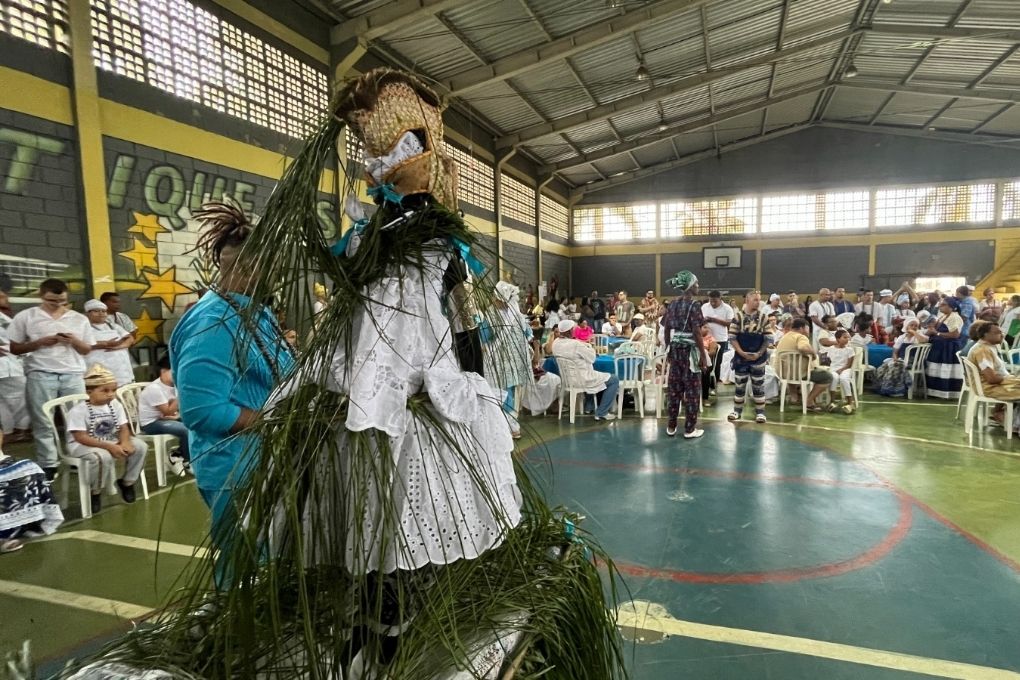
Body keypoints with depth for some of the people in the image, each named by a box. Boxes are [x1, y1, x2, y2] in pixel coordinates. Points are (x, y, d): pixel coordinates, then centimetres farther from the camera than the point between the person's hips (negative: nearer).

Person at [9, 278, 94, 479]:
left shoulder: (80, 319, 11)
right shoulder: (25, 317, 6)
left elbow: (87, 350, 14)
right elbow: (14, 348, 6)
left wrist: (75, 341, -7)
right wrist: (40, 342, -9)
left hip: (73, 374, 1)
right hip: (40, 374, -1)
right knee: (43, 422, 1)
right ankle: (47, 465, 8)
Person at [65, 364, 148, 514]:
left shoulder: (116, 405, -1)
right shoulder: (78, 410, -18)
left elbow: (123, 428, 0)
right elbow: (81, 437, -22)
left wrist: (125, 442, -23)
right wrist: (109, 446, -30)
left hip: (111, 441, 6)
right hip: (82, 446, -6)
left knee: (140, 446, -14)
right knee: (103, 457, -37)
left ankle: (127, 482, 7)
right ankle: (95, 492, -8)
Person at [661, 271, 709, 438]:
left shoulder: (672, 305, 7)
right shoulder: (694, 305, -13)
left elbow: (666, 331, 8)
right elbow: (696, 333, -17)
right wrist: (703, 356, -12)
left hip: (675, 349, 6)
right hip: (690, 350, -6)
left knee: (673, 388, 10)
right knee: (691, 390, 3)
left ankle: (671, 427, 17)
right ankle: (689, 429, 10)